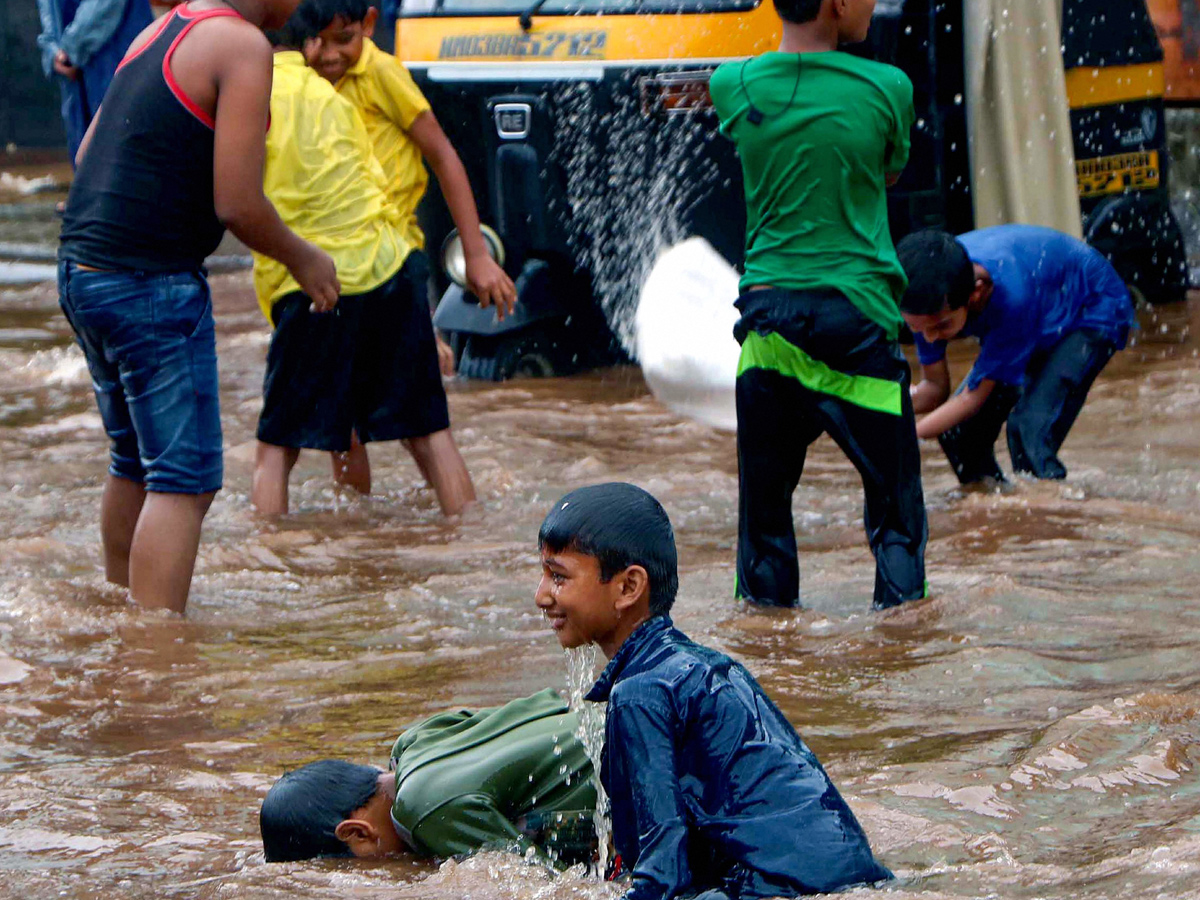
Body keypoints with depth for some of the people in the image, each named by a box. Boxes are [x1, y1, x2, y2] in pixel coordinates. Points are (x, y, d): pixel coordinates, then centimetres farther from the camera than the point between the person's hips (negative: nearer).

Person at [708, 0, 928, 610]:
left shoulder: (733, 86, -1)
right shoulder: (887, 89, -6)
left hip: (767, 304, 3)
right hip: (856, 308, -3)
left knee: (764, 493, 12)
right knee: (894, 497, 7)